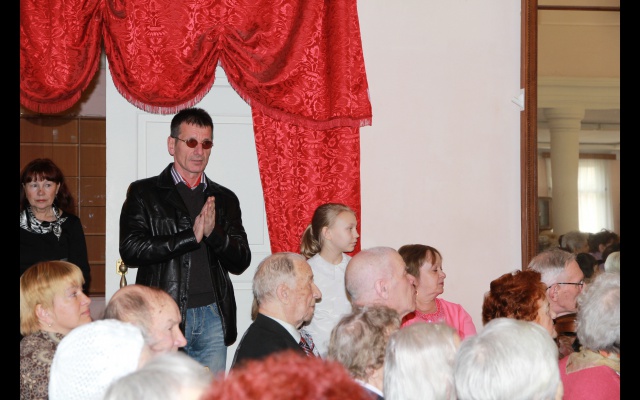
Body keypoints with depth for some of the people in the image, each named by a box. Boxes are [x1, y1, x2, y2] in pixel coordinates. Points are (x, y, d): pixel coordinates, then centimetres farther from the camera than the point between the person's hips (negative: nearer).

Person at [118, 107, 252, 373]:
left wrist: (214, 232, -10)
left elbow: (241, 262, 9)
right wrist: (192, 236, -13)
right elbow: (131, 251, -9)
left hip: (213, 318, 3)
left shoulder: (225, 199, 14)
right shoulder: (143, 193, 4)